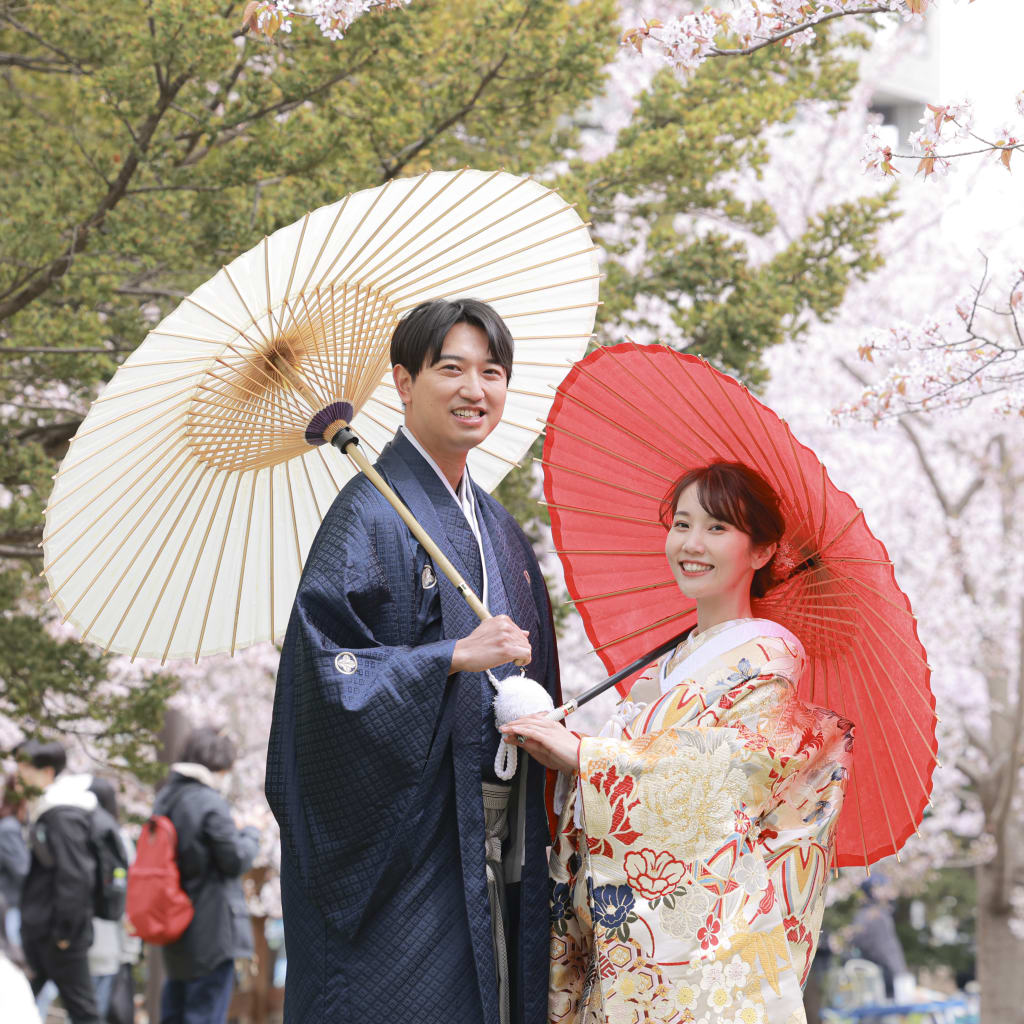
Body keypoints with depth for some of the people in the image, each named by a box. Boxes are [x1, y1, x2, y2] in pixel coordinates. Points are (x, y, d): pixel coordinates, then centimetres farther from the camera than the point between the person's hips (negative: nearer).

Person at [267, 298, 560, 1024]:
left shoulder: (498, 529, 16)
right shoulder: (371, 514, -9)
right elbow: (326, 663, -18)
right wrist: (453, 656, -25)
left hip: (495, 843, 8)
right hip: (407, 837, -8)